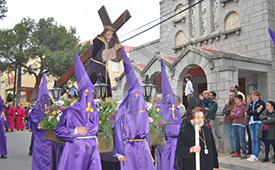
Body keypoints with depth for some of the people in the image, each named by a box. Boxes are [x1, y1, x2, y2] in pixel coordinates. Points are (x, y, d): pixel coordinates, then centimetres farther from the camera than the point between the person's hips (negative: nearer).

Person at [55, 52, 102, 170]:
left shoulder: (95, 113, 9)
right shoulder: (70, 111, -4)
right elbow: (58, 130, -1)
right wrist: (75, 130, -11)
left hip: (91, 149, 4)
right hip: (75, 150, -3)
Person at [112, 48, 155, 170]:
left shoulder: (143, 111, 9)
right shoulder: (123, 112, -8)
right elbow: (119, 133, -9)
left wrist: (148, 150, 13)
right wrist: (121, 153, -13)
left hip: (142, 147, 5)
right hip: (128, 147, -4)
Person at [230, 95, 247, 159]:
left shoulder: (242, 107, -6)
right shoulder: (234, 106, 16)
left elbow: (239, 114, -17)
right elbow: (231, 115, 9)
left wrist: (233, 114, 0)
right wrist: (236, 115, -6)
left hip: (241, 125, -8)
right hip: (234, 125, 8)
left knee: (242, 140, -7)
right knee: (236, 140, 11)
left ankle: (244, 154, -1)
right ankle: (238, 153, 20)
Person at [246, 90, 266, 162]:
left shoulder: (261, 102, -2)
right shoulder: (251, 103, 18)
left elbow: (258, 112, -14)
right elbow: (247, 112, 7)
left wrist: (251, 112, -2)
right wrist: (254, 112, -7)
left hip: (258, 122, -7)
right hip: (251, 122, 7)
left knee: (257, 140, -6)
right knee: (253, 139, 7)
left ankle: (255, 156, -4)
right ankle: (253, 154, 10)